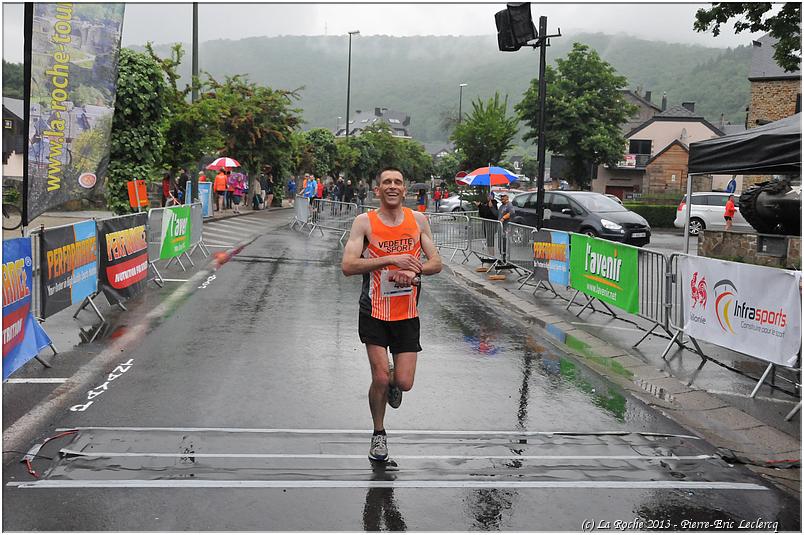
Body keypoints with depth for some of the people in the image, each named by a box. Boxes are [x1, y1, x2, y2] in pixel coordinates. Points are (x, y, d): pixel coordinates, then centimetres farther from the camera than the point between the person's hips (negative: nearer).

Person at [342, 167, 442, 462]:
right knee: (380, 378, -5)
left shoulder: (418, 219, 1)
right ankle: (379, 434, 21)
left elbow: (436, 263, 2)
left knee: (404, 383, 0)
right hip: (374, 312, -2)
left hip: (407, 313, 2)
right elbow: (348, 266, -18)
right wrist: (392, 259, -26)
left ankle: (392, 384, 39)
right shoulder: (365, 222, -8)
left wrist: (414, 270, -19)